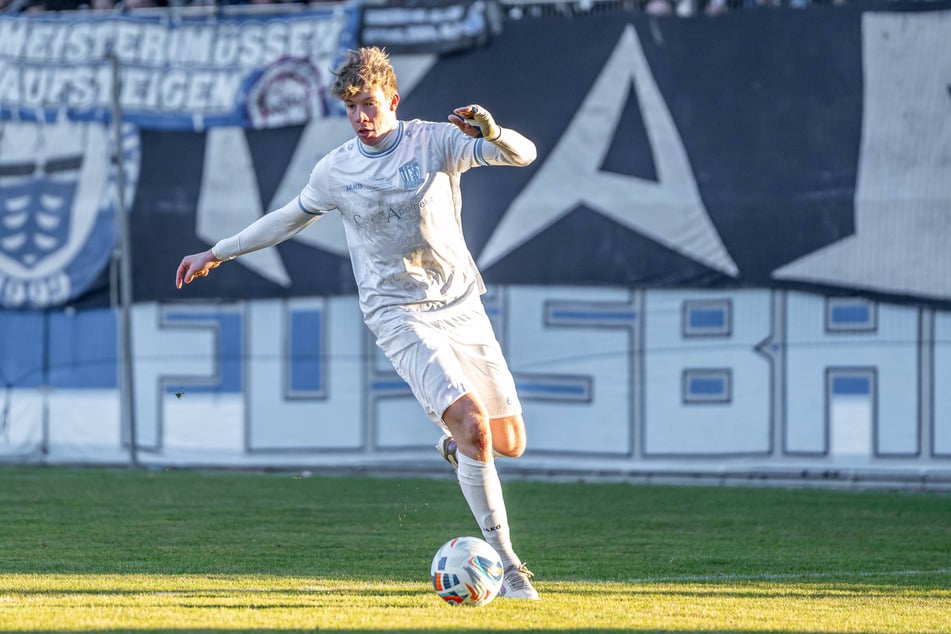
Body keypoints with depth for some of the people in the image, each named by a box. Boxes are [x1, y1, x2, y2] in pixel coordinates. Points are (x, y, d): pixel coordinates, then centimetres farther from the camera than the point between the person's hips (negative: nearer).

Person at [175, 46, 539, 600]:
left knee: (510, 443, 1)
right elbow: (290, 219, 21)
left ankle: (455, 445, 39)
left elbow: (523, 155, -11)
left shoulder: (436, 141, -1)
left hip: (461, 305, 2)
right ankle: (506, 564, -17)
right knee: (473, 423, -23)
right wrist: (216, 253, 26)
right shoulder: (336, 171, 2)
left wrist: (492, 132, -34)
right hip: (400, 315, -2)